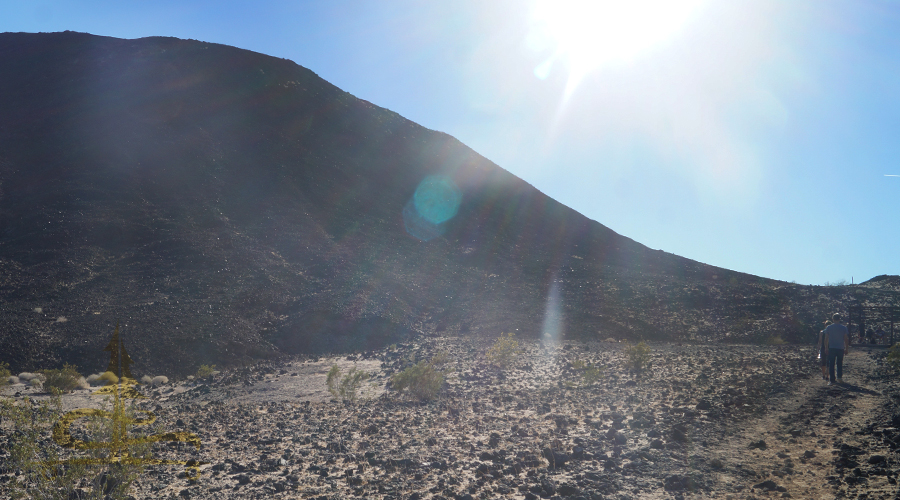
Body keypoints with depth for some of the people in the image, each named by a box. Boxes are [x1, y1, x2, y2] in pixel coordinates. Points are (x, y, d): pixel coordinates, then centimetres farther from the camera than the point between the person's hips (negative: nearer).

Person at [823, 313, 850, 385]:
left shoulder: (828, 327, -1)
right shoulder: (844, 328, -1)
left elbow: (826, 339, 1)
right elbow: (846, 339, 1)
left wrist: (826, 348, 8)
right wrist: (847, 348, 9)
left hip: (831, 348, -1)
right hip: (840, 348, 1)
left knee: (831, 364, 3)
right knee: (840, 364, 14)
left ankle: (832, 379, 1)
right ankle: (839, 377, 2)